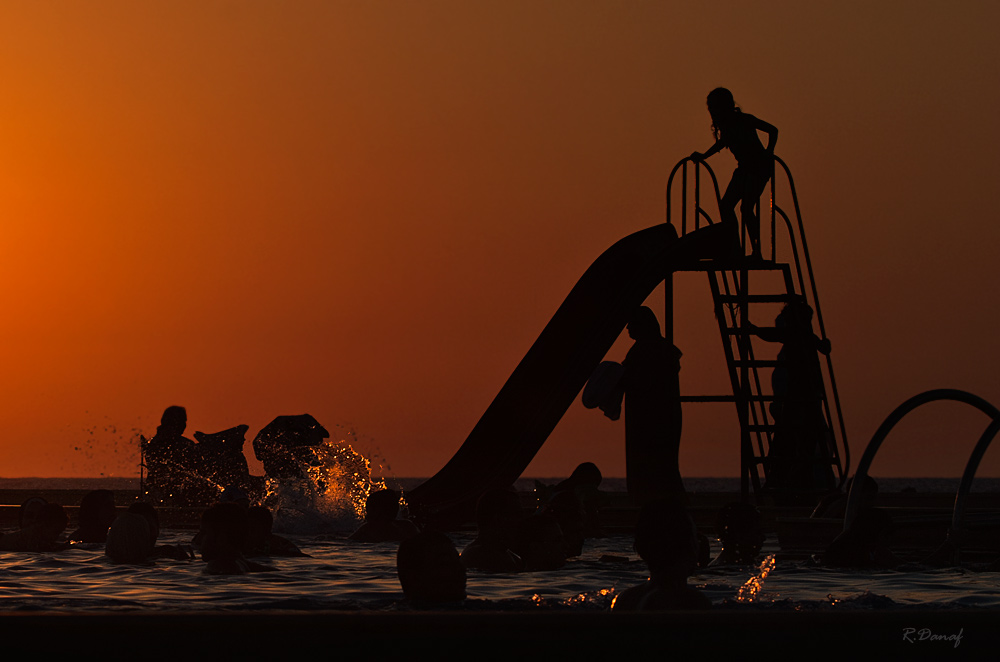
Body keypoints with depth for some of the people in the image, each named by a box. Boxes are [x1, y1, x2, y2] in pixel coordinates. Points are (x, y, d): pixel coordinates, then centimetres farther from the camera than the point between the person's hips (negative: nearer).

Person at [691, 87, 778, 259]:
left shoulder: (744, 120, -18)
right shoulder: (724, 123, 2)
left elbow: (772, 131, -11)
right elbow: (723, 141, 23)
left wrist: (768, 154, -17)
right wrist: (703, 156, 17)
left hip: (760, 167, -8)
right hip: (744, 167, 8)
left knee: (746, 207, -17)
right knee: (725, 205, 3)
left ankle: (757, 252, -11)